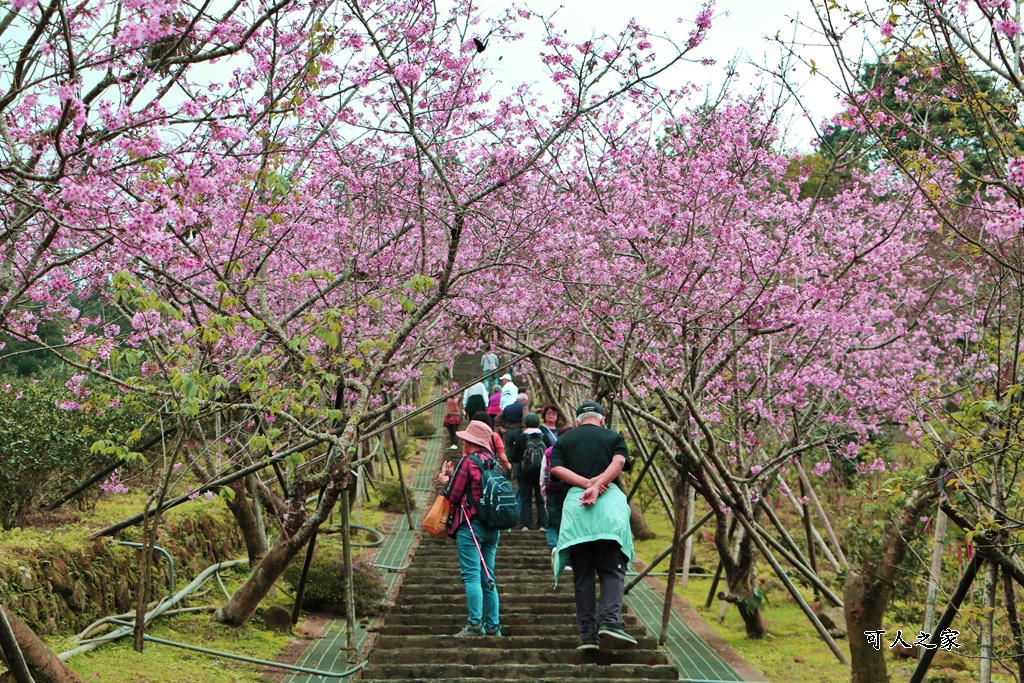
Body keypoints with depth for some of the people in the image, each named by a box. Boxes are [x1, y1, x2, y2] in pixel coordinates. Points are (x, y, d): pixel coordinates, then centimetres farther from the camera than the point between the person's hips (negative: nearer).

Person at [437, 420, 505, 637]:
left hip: (470, 525, -7)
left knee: (471, 576, -8)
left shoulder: (468, 461, -10)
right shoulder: (493, 462, 11)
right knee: (488, 577, 11)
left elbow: (452, 495, -9)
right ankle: (493, 625, 11)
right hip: (493, 527, 7)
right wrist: (455, 478, 22)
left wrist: (445, 481, 12)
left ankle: (475, 625, -14)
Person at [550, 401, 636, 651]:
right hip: (609, 502, -1)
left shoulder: (564, 440, 20)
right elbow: (619, 462, -3)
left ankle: (588, 633, 0)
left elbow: (556, 468, 3)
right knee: (612, 569, -1)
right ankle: (610, 620, -22)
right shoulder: (613, 437, 16)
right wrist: (597, 485, -14)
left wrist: (587, 483, -6)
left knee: (582, 574, 5)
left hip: (574, 502, 2)